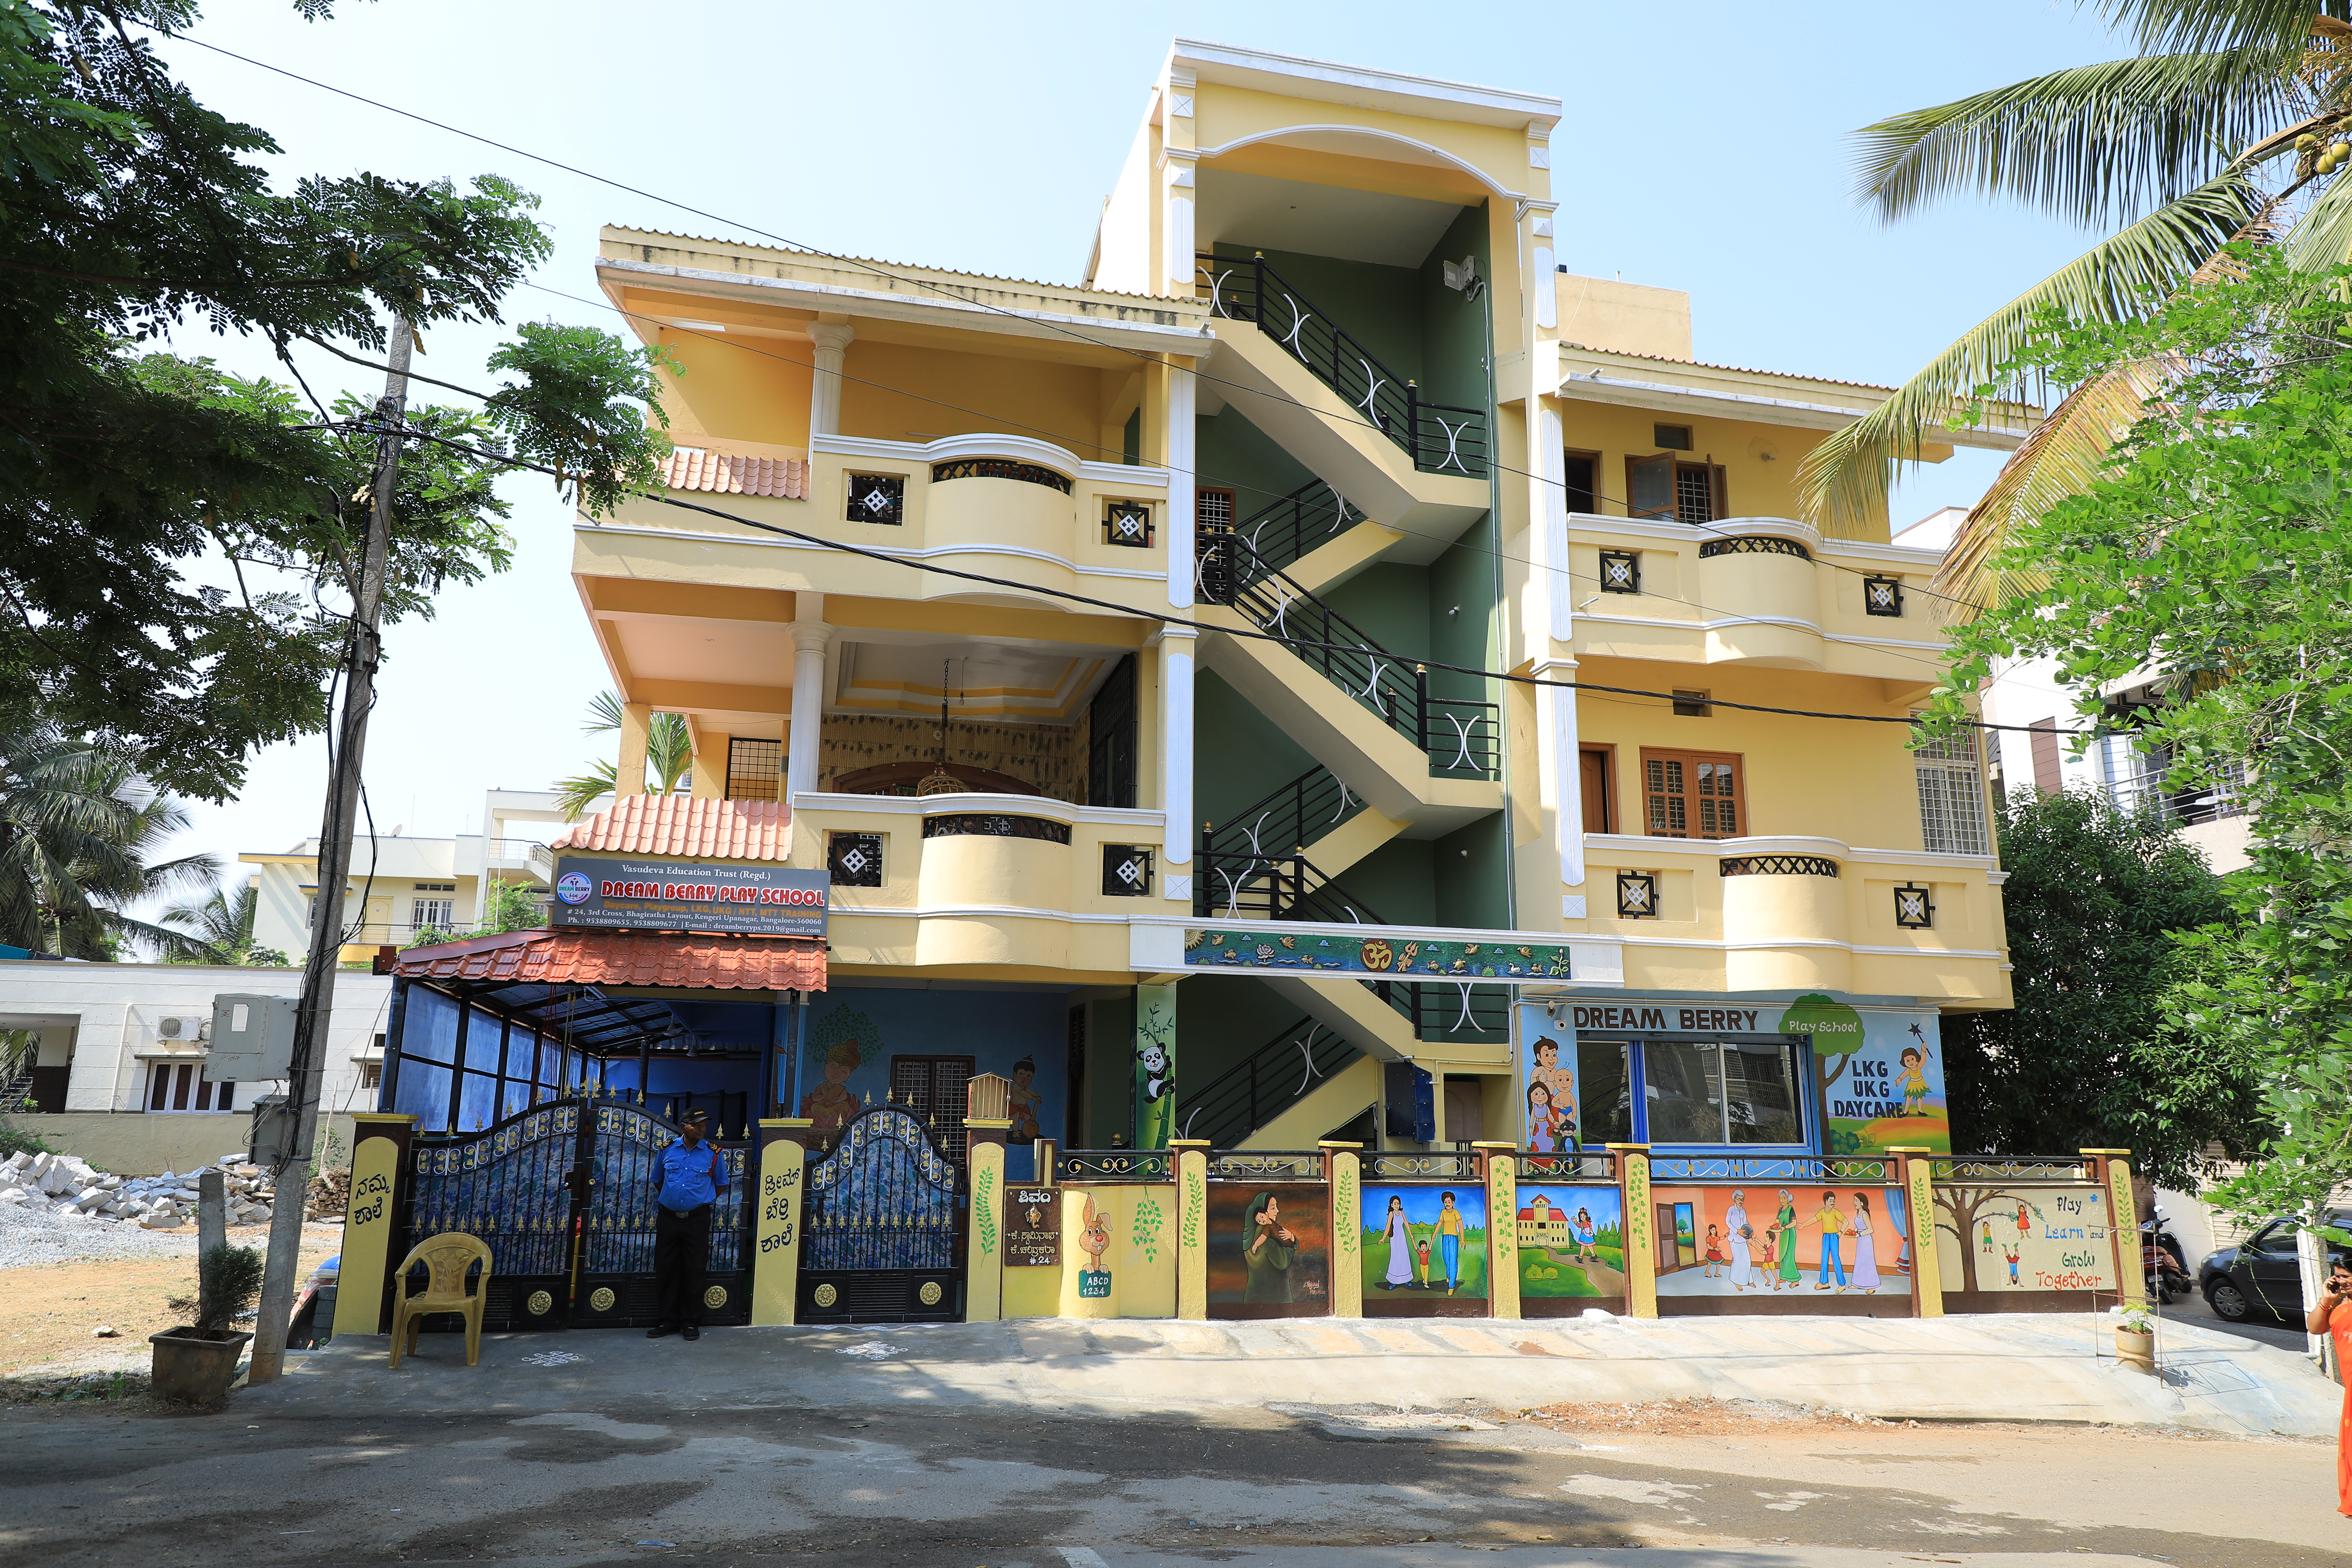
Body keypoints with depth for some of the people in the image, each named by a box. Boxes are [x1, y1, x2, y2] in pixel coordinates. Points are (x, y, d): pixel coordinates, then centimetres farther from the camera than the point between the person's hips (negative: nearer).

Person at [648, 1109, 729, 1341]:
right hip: (668, 1217, 2)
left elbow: (721, 1183, 13)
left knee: (693, 1271, 1)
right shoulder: (668, 1150, 4)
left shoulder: (713, 1153, 0)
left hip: (697, 1219, -2)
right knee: (665, 1270, 5)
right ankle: (666, 1321, 15)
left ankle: (691, 1322, 10)